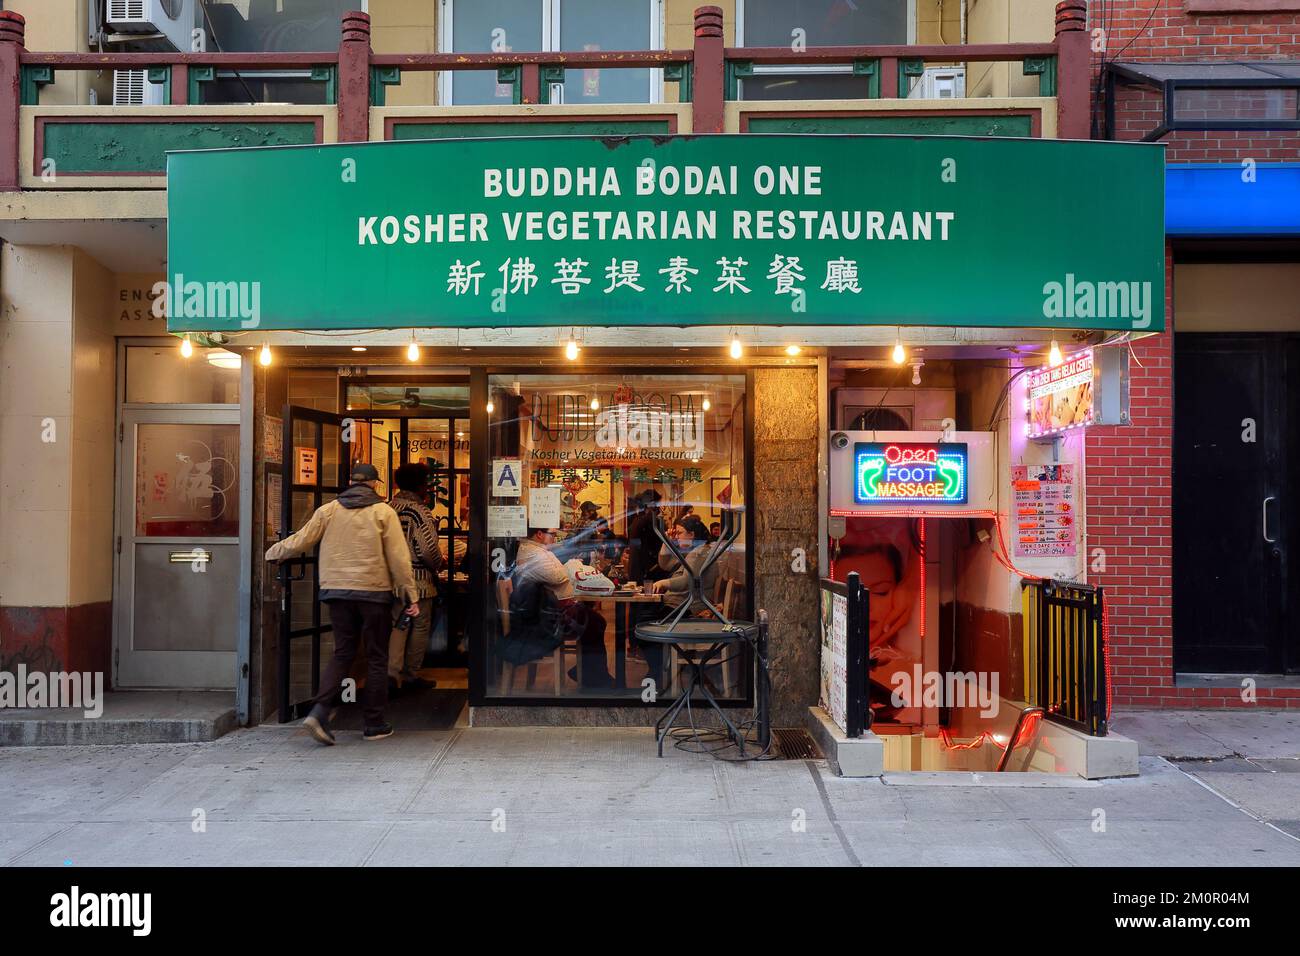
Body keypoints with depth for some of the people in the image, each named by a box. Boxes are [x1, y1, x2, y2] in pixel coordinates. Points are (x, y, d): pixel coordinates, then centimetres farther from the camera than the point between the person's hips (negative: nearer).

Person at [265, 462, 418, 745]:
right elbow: (399, 558, -5)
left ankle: (320, 711, -5)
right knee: (377, 657, 7)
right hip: (374, 592, -3)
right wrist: (410, 594, -1)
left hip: (336, 591, 3)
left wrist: (271, 553, 24)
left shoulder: (328, 510, 5)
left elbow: (299, 542, 6)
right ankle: (375, 724, 11)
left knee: (342, 652, 12)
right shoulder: (383, 512, -3)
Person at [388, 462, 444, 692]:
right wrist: (440, 564, 0)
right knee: (420, 628, 8)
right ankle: (411, 676, 16)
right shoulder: (420, 512, -16)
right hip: (418, 581, -6)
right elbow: (429, 550, -20)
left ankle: (393, 671, -2)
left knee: (398, 625, 13)